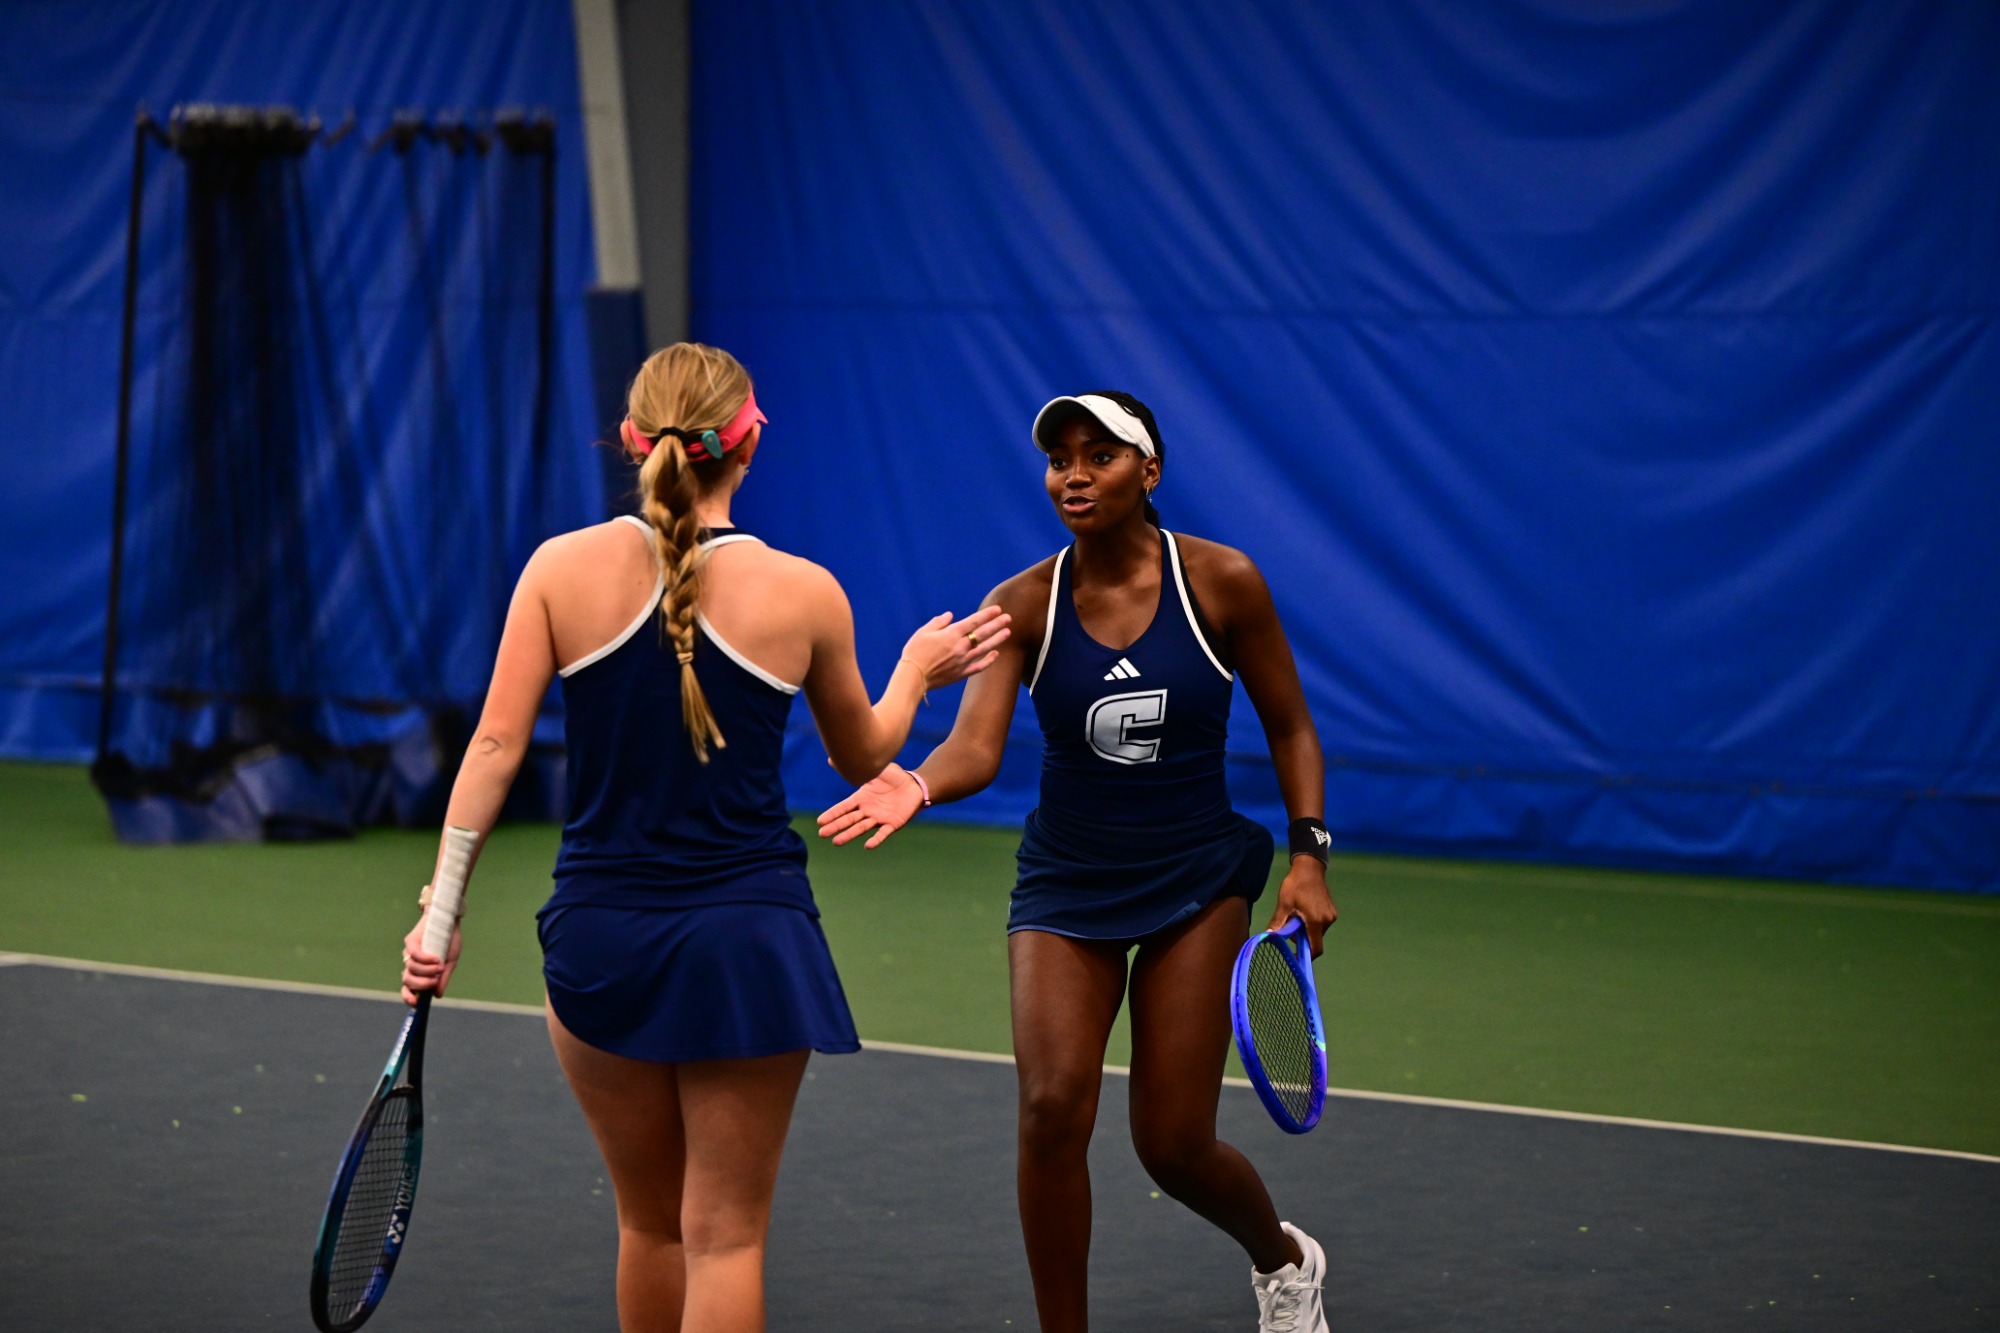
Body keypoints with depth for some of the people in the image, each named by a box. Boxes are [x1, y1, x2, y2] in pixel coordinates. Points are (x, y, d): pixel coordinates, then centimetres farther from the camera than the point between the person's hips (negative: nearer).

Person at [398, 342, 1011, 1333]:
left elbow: (495, 747, -8)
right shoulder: (804, 594, -5)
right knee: (724, 1236, 4)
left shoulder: (563, 568, -4)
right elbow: (862, 759, 10)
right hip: (747, 936, -2)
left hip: (599, 939, 2)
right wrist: (915, 672, 28)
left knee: (651, 1223, 19)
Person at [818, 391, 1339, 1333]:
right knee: (1052, 1108, -18)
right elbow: (976, 745, -20)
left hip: (1196, 881, -1)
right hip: (1065, 883, 1)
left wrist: (1308, 853, -8)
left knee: (1172, 1144, -2)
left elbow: (1289, 729, 2)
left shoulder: (1222, 582, -9)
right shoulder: (1023, 607, -7)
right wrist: (917, 785, -42)